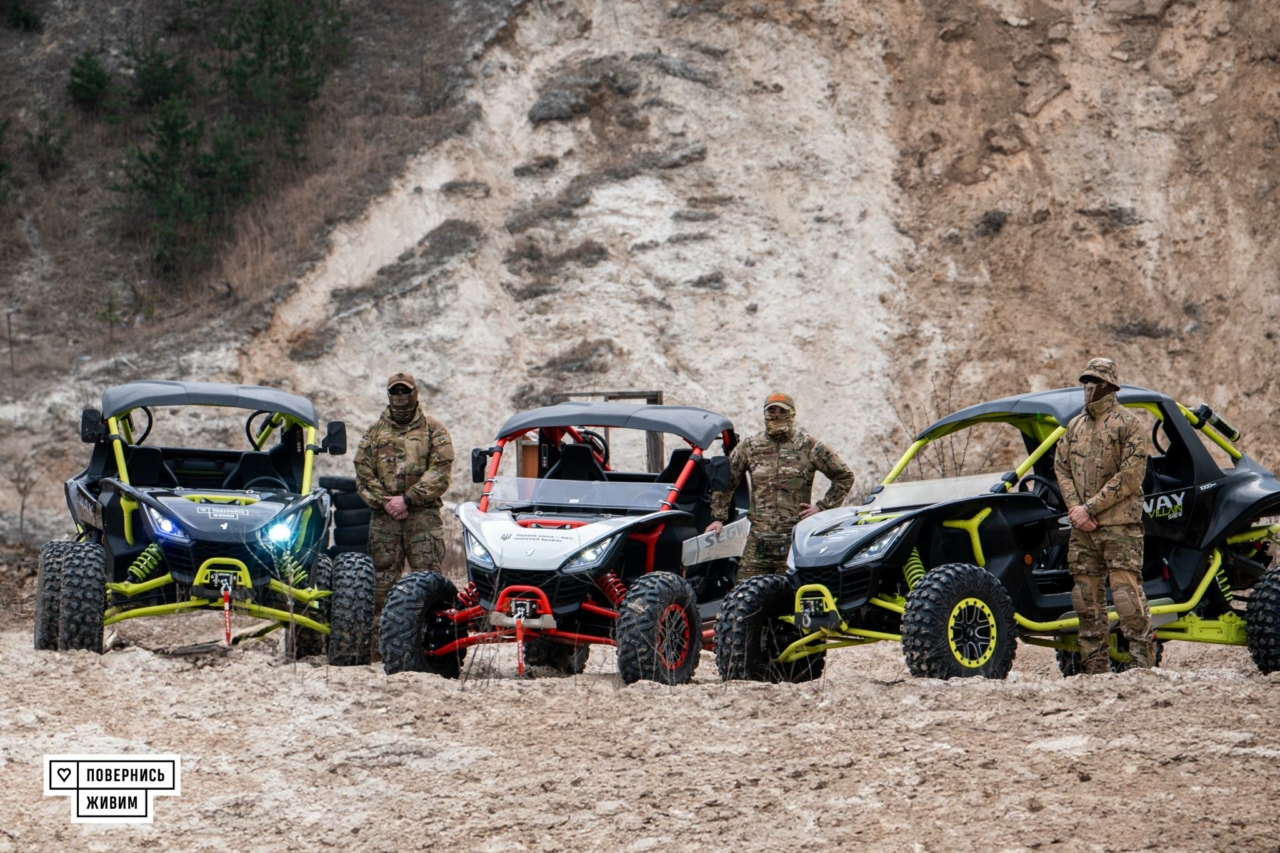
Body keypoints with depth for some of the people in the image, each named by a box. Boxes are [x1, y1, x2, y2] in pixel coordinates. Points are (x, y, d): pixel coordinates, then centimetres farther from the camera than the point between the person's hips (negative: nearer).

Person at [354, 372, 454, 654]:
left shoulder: (433, 430, 8)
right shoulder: (374, 432, 16)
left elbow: (440, 474, -2)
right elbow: (363, 475, 8)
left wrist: (407, 499, -12)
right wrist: (385, 502, -8)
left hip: (423, 516, -2)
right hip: (383, 517, 2)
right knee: (382, 581, -1)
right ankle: (378, 643, 0)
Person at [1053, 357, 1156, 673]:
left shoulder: (1127, 423, -2)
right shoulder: (1075, 426, 17)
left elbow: (1131, 475, -10)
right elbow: (1061, 467, 14)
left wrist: (1090, 508, -14)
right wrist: (1074, 507, -4)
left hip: (1119, 526, -6)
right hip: (1082, 529, 6)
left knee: (1127, 595, -12)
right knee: (1086, 600, 6)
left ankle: (1144, 667, -11)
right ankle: (1094, 668, 11)